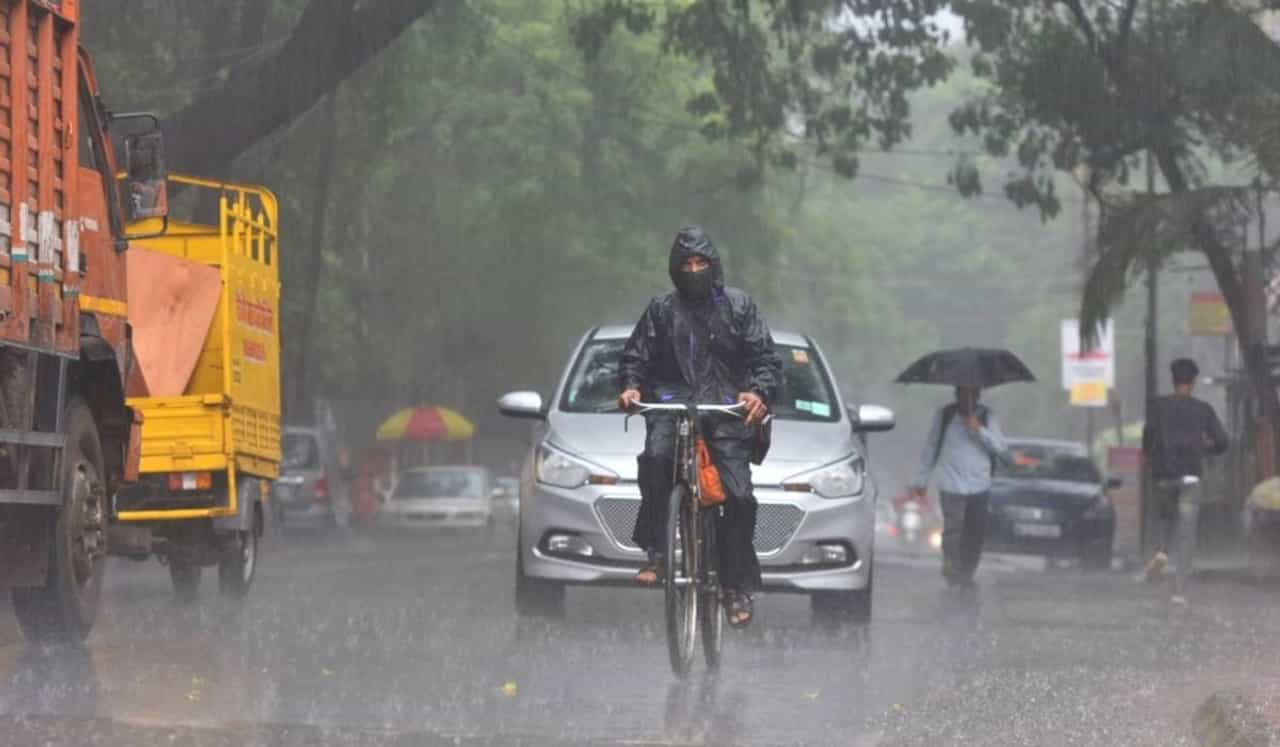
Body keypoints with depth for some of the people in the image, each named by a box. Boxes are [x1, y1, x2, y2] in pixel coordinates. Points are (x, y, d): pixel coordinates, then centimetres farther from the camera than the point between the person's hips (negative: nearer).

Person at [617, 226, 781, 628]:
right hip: (672, 401, 0)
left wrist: (758, 392, -15)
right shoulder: (662, 309, 14)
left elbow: (765, 357, 6)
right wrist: (631, 385, -7)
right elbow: (637, 354, 15)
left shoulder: (738, 305, 11)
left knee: (739, 495, -10)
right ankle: (655, 552, -25)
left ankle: (737, 586, 1)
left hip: (726, 406, 0)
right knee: (656, 456, -32)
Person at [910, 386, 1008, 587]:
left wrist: (979, 430, -14)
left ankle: (966, 574, 13)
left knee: (976, 533, 1)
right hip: (951, 486, -2)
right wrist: (922, 479, 9)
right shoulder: (945, 416, 5)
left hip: (979, 487, 2)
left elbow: (1000, 448, 0)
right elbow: (931, 448, 9)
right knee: (953, 530, -13)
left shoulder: (987, 417, 7)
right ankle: (952, 573, -6)